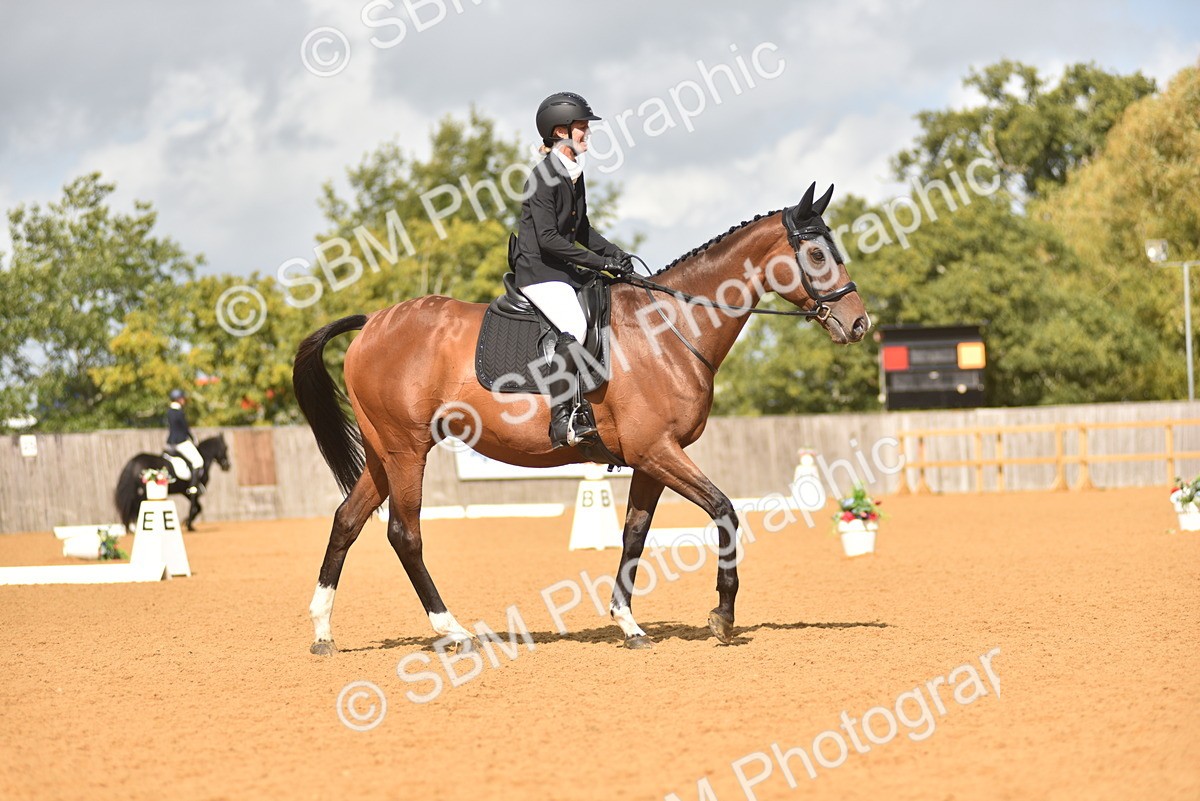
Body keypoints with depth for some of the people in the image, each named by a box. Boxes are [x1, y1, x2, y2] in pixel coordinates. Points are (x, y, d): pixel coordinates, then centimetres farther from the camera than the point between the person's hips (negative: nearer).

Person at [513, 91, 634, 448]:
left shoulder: (574, 176, 14)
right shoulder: (544, 177, -14)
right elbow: (548, 238, -20)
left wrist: (616, 255, 8)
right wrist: (601, 262, -19)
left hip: (564, 270, 10)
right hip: (538, 270, -10)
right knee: (574, 327, -28)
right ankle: (562, 421, -28)